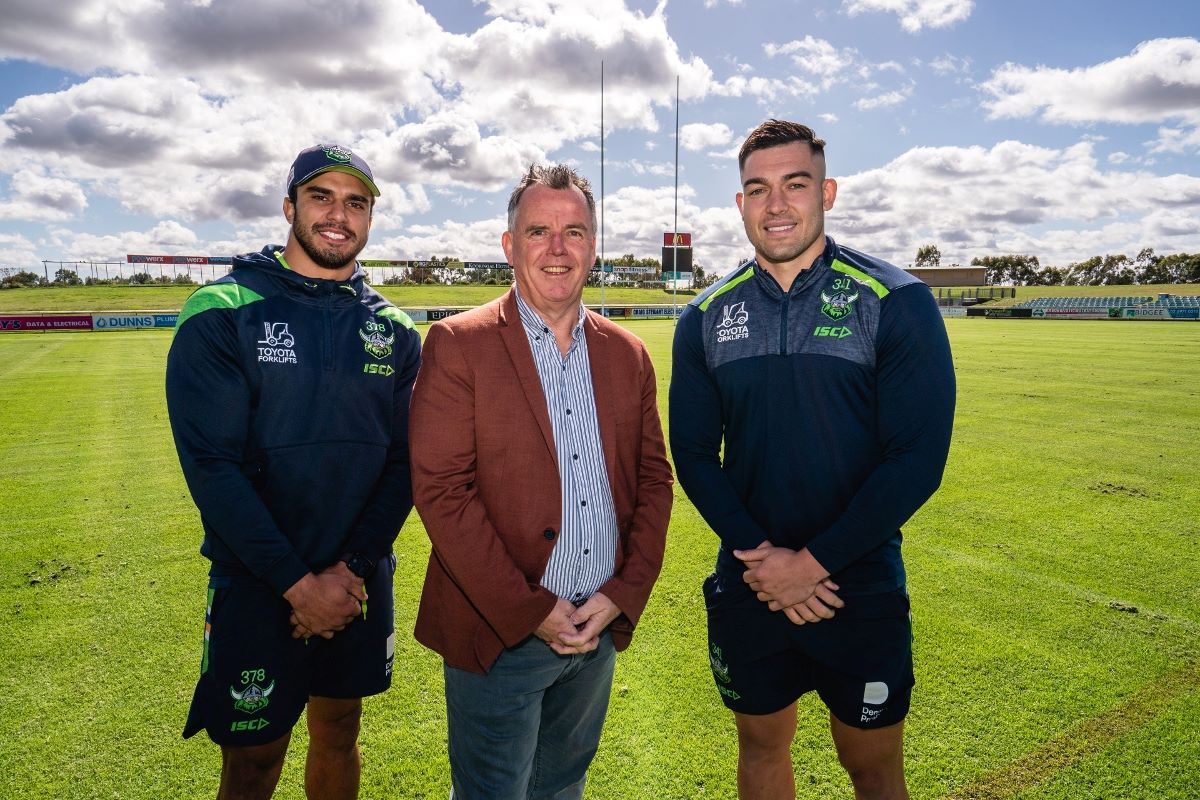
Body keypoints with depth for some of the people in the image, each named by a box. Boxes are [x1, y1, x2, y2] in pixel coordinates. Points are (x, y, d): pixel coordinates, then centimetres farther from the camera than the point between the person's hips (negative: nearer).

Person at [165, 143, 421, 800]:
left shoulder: (394, 330, 2)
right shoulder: (222, 314, -9)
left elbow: (405, 463, -1)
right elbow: (211, 467, -15)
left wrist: (351, 569, -11)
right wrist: (298, 583, -17)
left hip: (362, 580, 4)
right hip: (256, 589, -3)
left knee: (339, 734, 20)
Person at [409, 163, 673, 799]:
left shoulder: (627, 353, 6)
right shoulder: (457, 345, -9)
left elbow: (654, 477, 7)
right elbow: (440, 490, -14)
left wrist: (622, 595, -4)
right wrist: (530, 610, -15)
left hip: (601, 626, 5)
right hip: (498, 632, -4)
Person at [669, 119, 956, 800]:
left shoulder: (896, 302, -9)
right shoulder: (707, 318, 0)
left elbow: (919, 457, -13)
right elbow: (694, 454, 0)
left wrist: (815, 562, -16)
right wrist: (758, 558, -12)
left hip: (861, 590, -2)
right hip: (748, 588, 3)